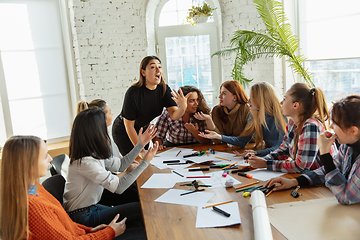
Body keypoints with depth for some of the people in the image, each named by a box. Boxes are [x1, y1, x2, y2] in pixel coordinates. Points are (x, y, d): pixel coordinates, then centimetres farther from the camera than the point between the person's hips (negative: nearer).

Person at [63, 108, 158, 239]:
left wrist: (140, 144, 6)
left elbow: (120, 165, 10)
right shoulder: (85, 162, -29)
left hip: (91, 208, 8)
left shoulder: (94, 154, 0)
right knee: (143, 210, -5)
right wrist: (145, 161, -23)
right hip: (84, 217, -8)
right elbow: (119, 187, -28)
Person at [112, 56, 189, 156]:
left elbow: (174, 115, -23)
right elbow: (129, 125, -23)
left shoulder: (164, 89, -14)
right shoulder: (133, 92, -29)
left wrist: (183, 107, -46)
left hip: (143, 129, 5)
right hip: (123, 132, -5)